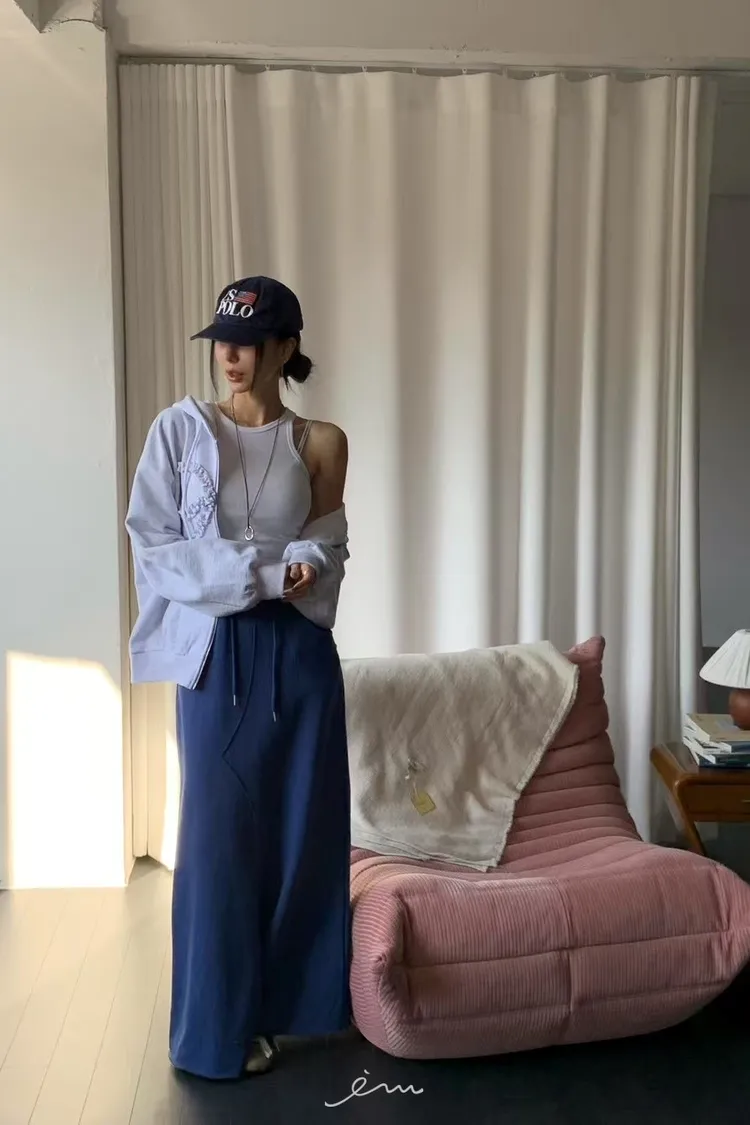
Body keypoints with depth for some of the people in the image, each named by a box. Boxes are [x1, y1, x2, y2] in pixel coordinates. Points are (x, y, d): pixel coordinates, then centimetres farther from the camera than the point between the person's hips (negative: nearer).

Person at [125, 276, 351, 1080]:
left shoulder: (321, 443, 4)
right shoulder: (180, 429, -1)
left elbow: (330, 548, 10)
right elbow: (152, 545, -5)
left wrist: (307, 567, -14)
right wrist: (253, 573, -15)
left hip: (300, 652, 2)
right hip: (217, 652, -2)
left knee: (303, 826, 8)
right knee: (222, 832, 3)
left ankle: (287, 999, 28)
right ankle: (219, 1026, 18)